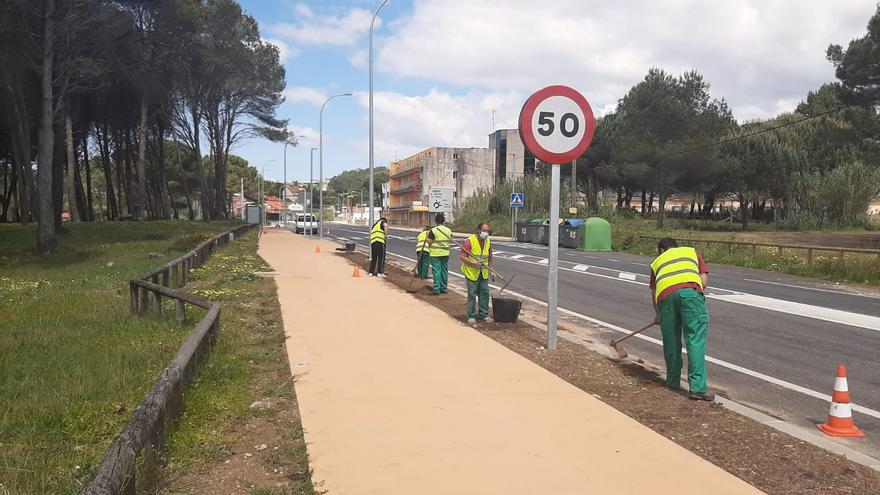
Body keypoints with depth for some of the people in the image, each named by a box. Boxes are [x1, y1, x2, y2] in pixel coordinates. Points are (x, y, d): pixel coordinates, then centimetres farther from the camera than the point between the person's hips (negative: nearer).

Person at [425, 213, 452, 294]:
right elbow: (450, 240, 12)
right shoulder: (448, 230, 3)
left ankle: (436, 288, -6)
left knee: (436, 270, -3)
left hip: (435, 253, -5)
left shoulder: (433, 231, -14)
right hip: (445, 253, 5)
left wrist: (428, 235, 4)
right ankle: (443, 288, 17)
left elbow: (429, 242, -14)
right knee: (444, 270, 11)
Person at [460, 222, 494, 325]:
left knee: (485, 293, 8)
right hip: (471, 272, -6)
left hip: (484, 273, 6)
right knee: (472, 294, -1)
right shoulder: (469, 241, -17)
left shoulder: (488, 242, 5)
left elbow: (490, 257, 20)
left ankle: (483, 314, 21)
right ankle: (471, 316, 9)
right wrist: (474, 264, -26)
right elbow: (462, 257, -19)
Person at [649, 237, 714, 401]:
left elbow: (653, 293, 37)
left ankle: (673, 381, 28)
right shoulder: (692, 251, 32)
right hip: (691, 291, -2)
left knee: (671, 341, 16)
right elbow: (704, 280, 20)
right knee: (695, 340, -2)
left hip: (666, 295, 2)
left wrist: (659, 315, 52)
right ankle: (698, 387, -8)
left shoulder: (657, 261, 35)